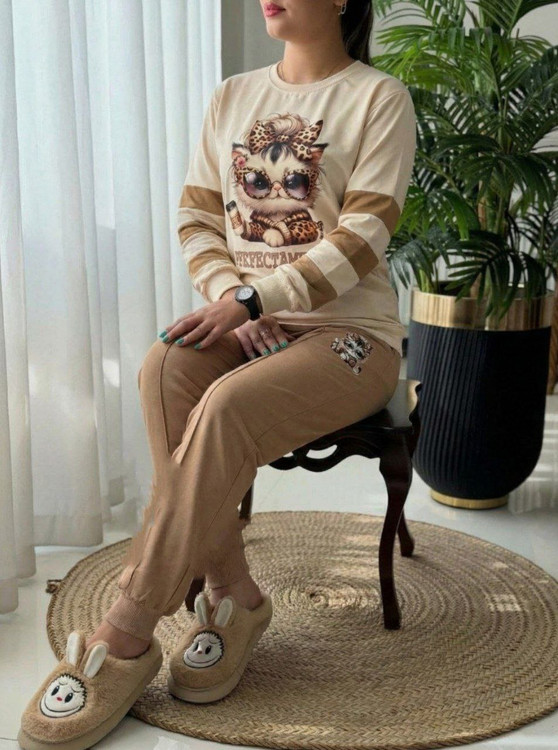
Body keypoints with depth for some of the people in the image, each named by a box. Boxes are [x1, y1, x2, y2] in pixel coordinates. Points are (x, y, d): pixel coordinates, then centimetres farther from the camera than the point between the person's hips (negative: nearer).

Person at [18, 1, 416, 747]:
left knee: (227, 404, -32)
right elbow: (196, 219, 10)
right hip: (243, 322, 5)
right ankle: (231, 590, -19)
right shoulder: (233, 96, 14)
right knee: (163, 367, -28)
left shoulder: (379, 97, -2)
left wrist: (251, 301, -20)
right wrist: (228, 296, -10)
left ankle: (125, 638, -22)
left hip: (347, 329, -4)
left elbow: (361, 240, -12)